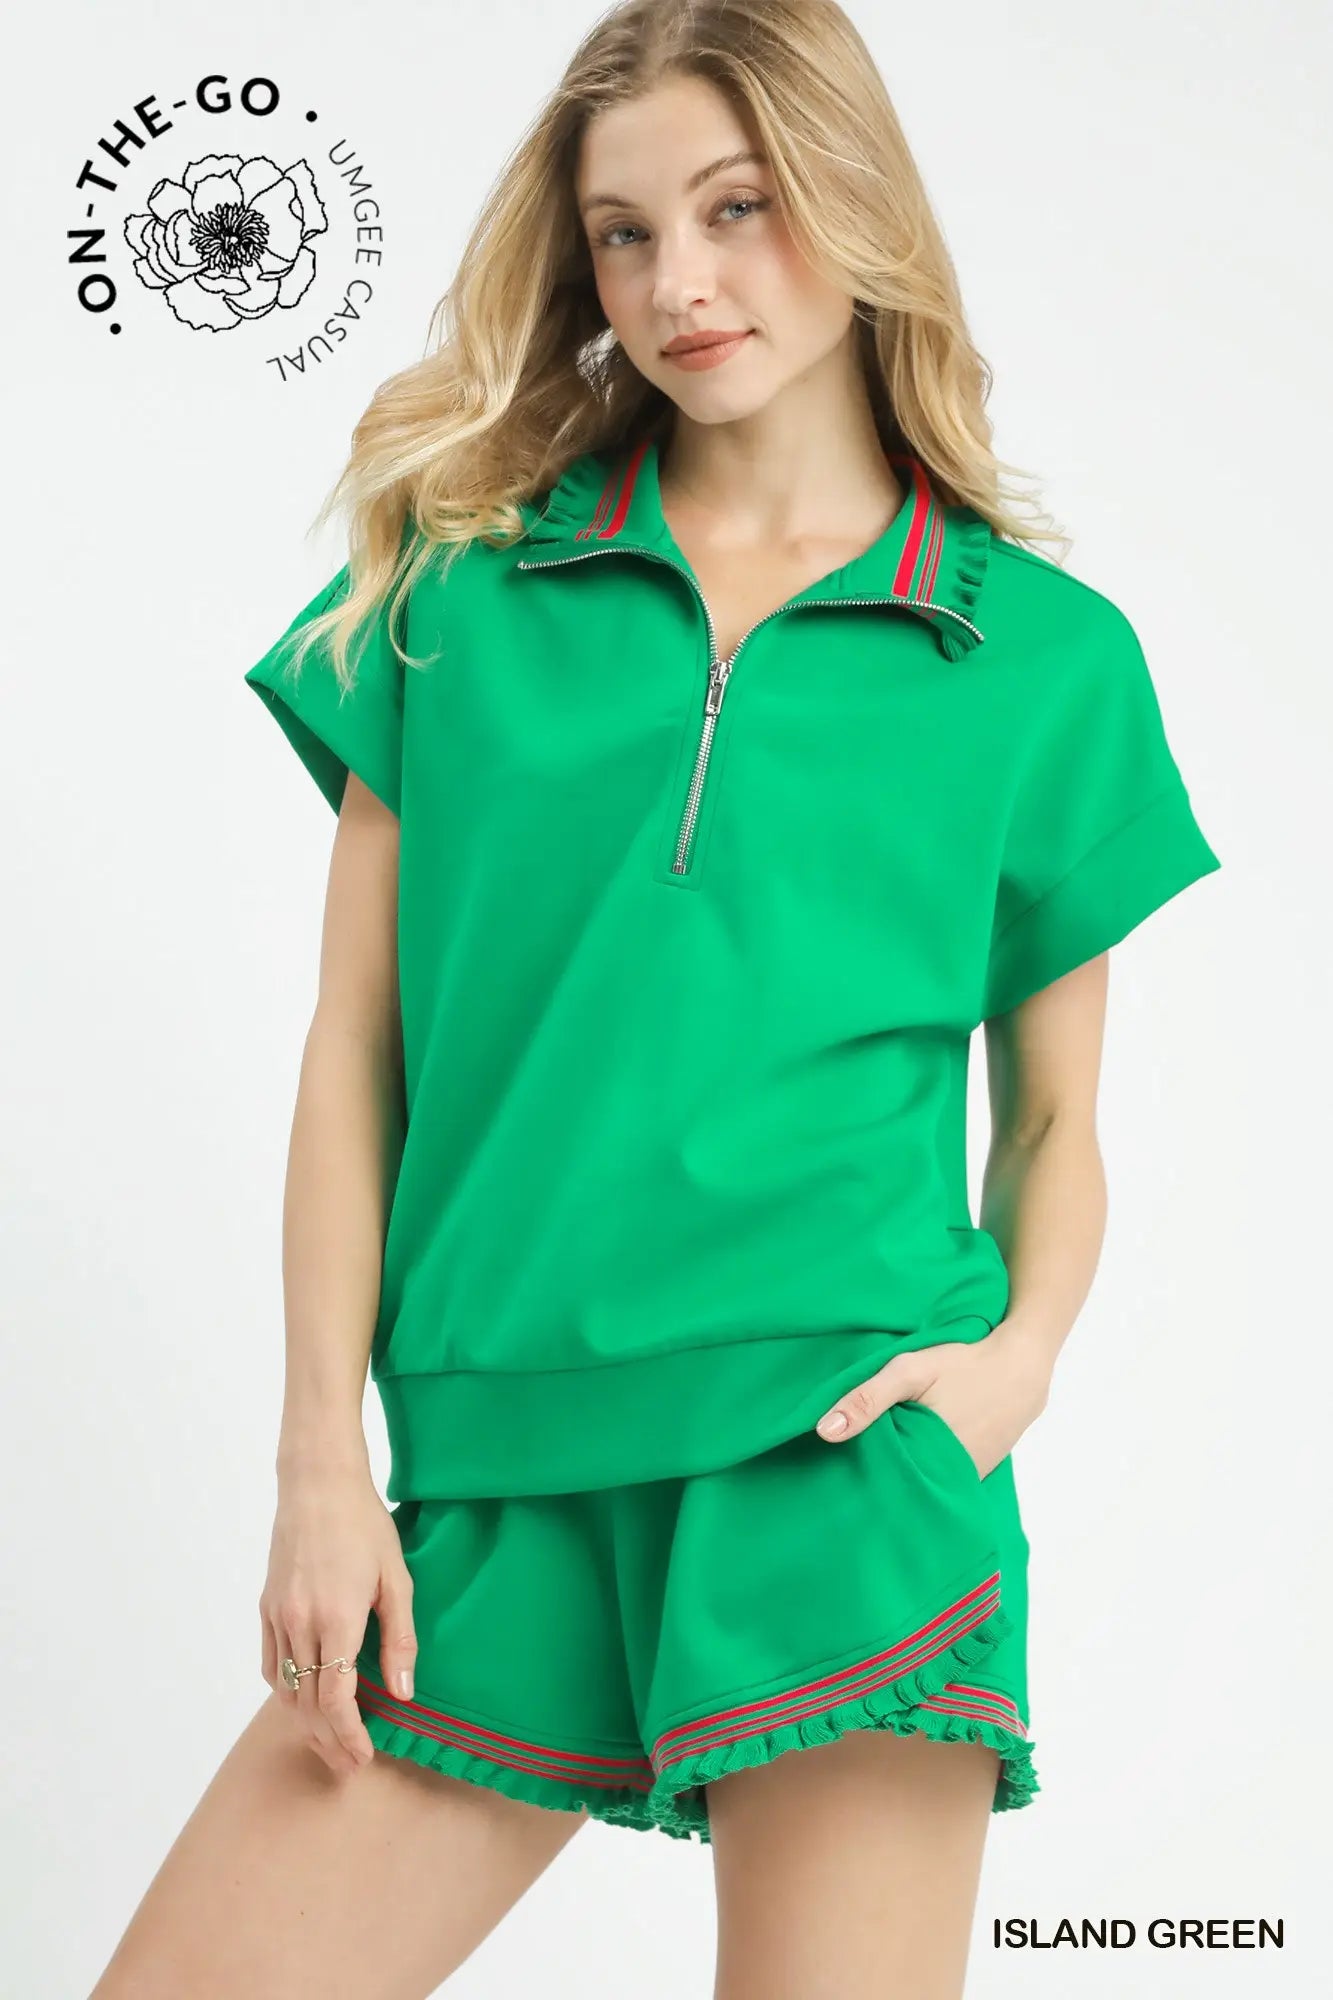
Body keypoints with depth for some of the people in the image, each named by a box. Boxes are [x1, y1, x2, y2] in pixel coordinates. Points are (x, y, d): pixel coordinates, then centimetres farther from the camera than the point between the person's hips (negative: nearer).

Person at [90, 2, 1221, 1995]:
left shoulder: (1044, 652, 6)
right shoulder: (463, 577, 8)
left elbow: (1057, 1117, 11)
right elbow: (356, 1049, 5)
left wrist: (1023, 1347, -8)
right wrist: (325, 1461, -1)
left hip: (851, 1461, -1)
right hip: (501, 1489, 2)